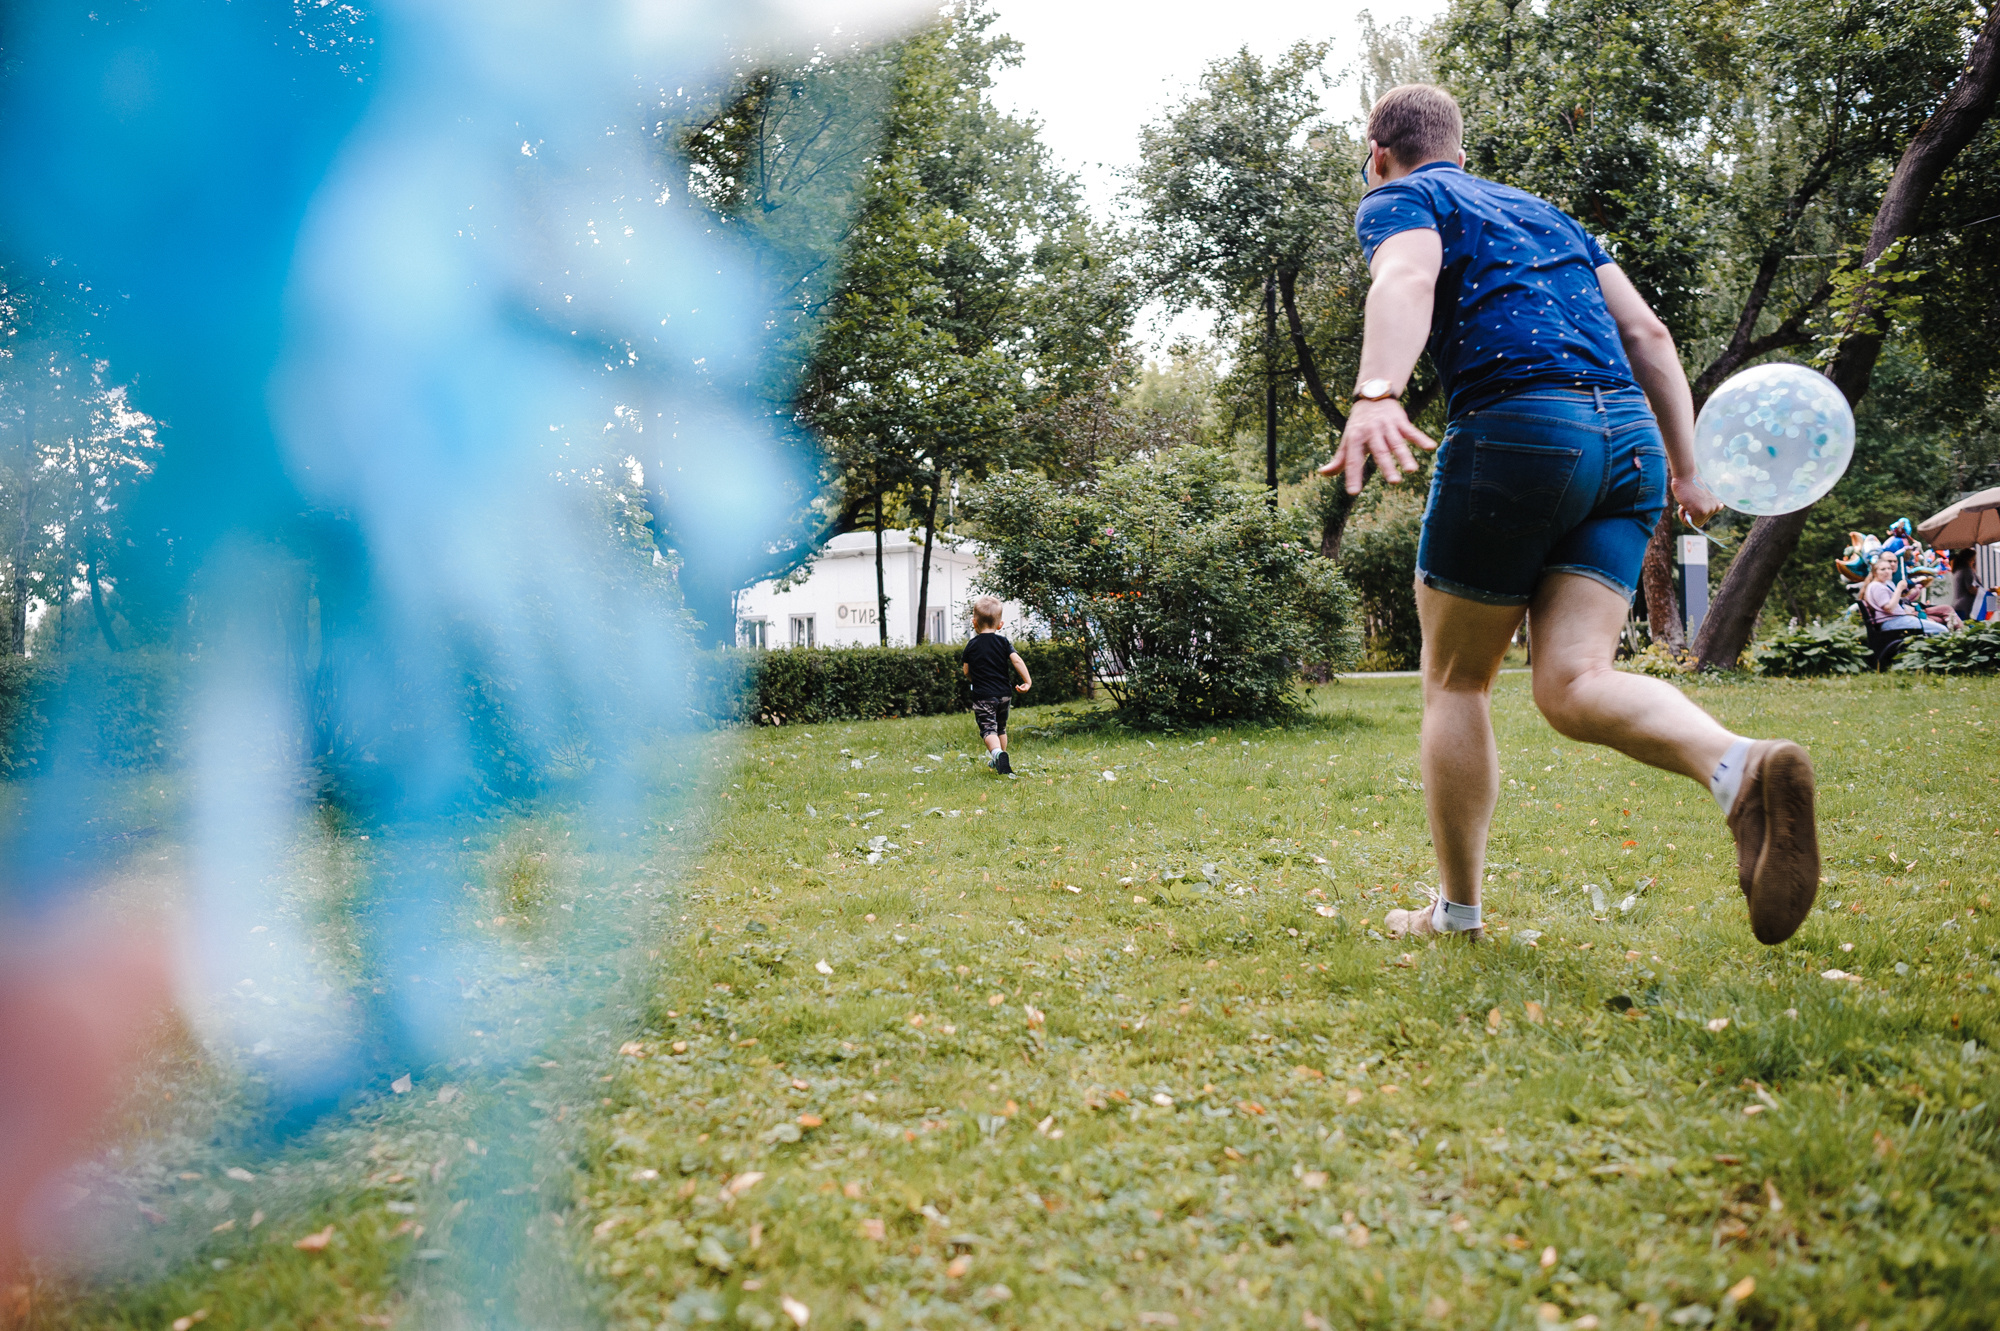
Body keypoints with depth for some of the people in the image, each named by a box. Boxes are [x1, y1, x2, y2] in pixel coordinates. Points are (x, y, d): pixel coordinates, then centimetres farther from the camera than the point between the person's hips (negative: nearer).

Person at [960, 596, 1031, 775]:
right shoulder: (1003, 642, 2)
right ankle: (1001, 759, 34)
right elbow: (1017, 661, -8)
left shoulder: (972, 646, -1)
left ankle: (998, 754, -37)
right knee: (1001, 728, 22)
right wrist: (1027, 681, -4)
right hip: (1004, 694, 4)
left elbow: (966, 672, 6)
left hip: (982, 696, -3)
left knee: (988, 729, -10)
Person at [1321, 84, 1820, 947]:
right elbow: (1647, 333, 23)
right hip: (1629, 438, 6)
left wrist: (1376, 394, -34)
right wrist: (1685, 470, 24)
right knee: (1573, 684, -3)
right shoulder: (1543, 212, 31)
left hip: (1514, 429, -6)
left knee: (1455, 682, 9)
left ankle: (1455, 913, 14)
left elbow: (1407, 280, -15)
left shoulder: (1400, 199, 10)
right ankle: (1742, 767, -32)